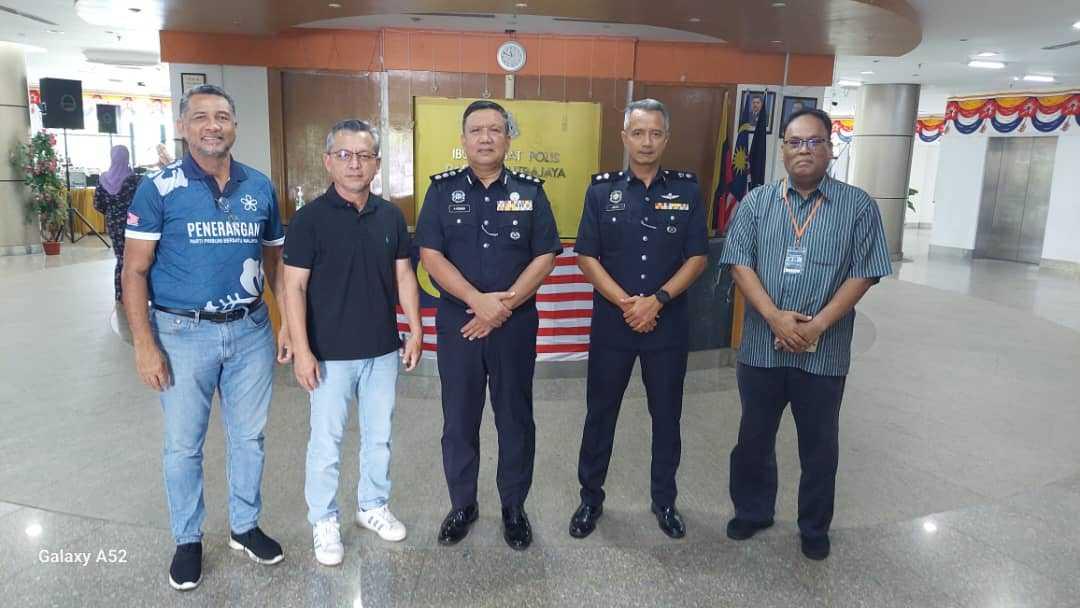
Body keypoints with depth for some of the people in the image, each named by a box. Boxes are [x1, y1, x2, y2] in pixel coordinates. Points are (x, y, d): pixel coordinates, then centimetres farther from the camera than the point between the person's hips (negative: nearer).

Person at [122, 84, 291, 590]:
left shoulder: (260, 187, 3)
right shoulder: (159, 188, -6)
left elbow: (275, 260, 11)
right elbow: (135, 270, -6)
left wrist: (289, 321, 4)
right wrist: (144, 344, -12)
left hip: (251, 330, 3)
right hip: (184, 333, -2)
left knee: (248, 436, 14)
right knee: (183, 444, 9)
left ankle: (246, 526, 33)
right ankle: (187, 539, 29)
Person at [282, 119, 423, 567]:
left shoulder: (391, 216, 3)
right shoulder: (310, 218, -10)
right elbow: (294, 287, -11)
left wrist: (415, 330, 4)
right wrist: (302, 350, -15)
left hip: (383, 350, 4)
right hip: (331, 354, -4)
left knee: (379, 436, 17)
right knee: (326, 441, 8)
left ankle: (373, 505, 36)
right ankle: (324, 521, 26)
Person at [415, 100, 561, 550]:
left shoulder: (530, 191, 3)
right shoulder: (443, 190, 2)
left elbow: (545, 256, -3)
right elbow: (430, 255, -6)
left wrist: (503, 305, -13)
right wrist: (478, 300, -18)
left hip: (515, 324, 0)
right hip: (457, 323, 0)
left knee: (515, 417, 9)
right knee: (459, 418, 10)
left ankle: (514, 506, 26)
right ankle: (462, 504, 28)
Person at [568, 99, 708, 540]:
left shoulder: (687, 190, 2)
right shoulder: (601, 189, 0)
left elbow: (697, 258, -1)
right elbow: (587, 257, -3)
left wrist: (657, 300, -14)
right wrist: (624, 302, -14)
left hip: (669, 325, 1)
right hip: (611, 323, 0)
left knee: (667, 415, 12)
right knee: (600, 412, 10)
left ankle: (664, 500, 31)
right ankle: (591, 498, 27)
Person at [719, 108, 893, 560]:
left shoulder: (858, 206, -1)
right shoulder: (757, 202, 3)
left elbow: (862, 274, -5)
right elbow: (740, 264, -4)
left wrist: (818, 325, -15)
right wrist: (775, 317, -16)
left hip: (824, 351, -1)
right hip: (761, 347, 2)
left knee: (819, 445, 12)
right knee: (754, 437, 15)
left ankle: (815, 529, 31)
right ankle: (753, 511, 35)